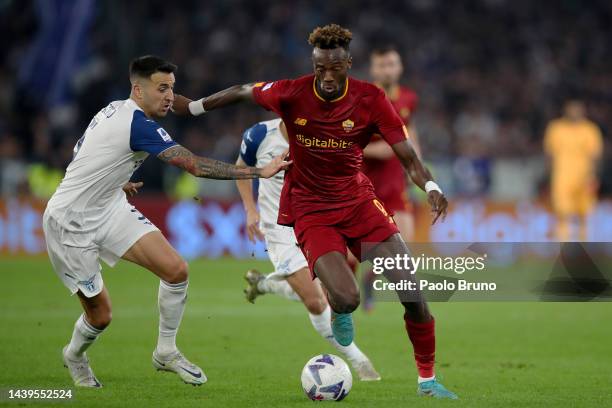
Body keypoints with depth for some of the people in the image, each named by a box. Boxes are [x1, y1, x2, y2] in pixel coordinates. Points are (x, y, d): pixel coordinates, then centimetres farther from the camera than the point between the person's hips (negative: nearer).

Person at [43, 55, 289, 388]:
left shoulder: (114, 110, 2)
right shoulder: (139, 124, -26)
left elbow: (79, 154, 17)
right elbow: (196, 166, -30)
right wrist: (259, 172, -29)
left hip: (108, 209, 9)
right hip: (70, 223, -9)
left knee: (176, 270, -7)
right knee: (100, 316, -1)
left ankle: (166, 352, 10)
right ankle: (74, 356, 33)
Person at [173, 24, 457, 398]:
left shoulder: (370, 99, -11)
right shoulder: (292, 94, -13)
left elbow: (407, 154, -14)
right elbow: (242, 92, 6)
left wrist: (431, 187, -32)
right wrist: (193, 106, 14)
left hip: (358, 199, 2)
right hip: (310, 209, -2)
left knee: (413, 293, -9)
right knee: (346, 298, -24)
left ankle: (428, 379, 10)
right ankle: (340, 312, 17)